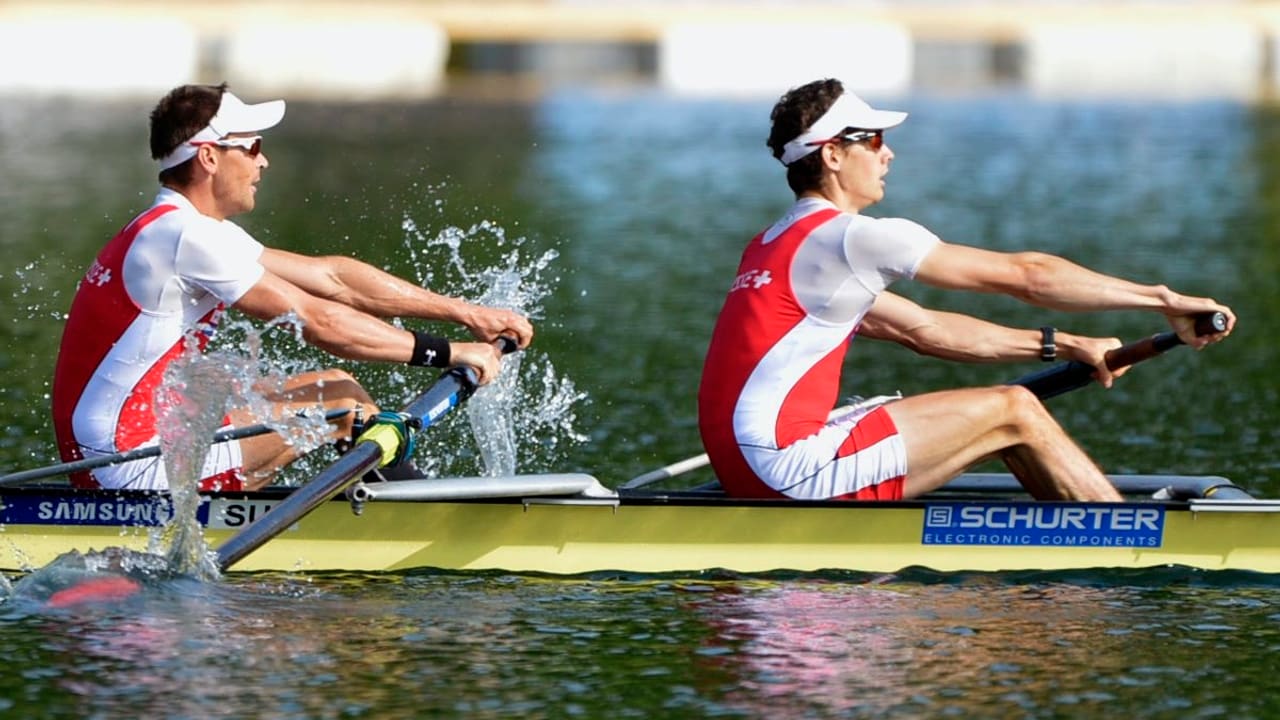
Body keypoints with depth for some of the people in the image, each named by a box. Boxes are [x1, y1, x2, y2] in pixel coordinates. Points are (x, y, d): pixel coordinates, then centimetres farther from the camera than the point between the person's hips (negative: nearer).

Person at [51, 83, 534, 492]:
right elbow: (316, 321, -18)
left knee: (332, 387, 15)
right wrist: (448, 353, -12)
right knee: (343, 402, -6)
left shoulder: (196, 230, 14)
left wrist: (465, 313, 11)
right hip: (134, 469, -10)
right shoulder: (185, 236, -17)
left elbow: (330, 278, 13)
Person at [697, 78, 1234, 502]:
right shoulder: (853, 238, -10)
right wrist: (1164, 300, -2)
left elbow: (924, 330, 20)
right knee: (1014, 412, -3)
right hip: (788, 468, -10)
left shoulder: (778, 245, 20)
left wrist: (1059, 347, 16)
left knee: (1006, 417, 17)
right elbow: (1026, 274, -7)